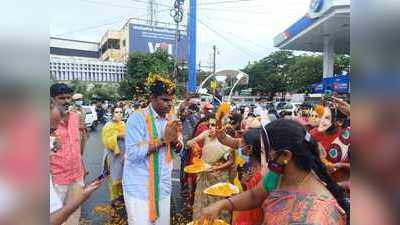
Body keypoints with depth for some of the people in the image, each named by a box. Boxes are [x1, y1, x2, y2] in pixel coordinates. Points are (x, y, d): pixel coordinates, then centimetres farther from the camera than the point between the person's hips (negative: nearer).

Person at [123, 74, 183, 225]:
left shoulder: (171, 118, 4)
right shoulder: (137, 118, -16)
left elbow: (179, 149, 8)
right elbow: (133, 153, -24)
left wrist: (175, 140, -14)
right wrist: (163, 139, -24)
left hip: (163, 187, 6)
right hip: (139, 189, -6)